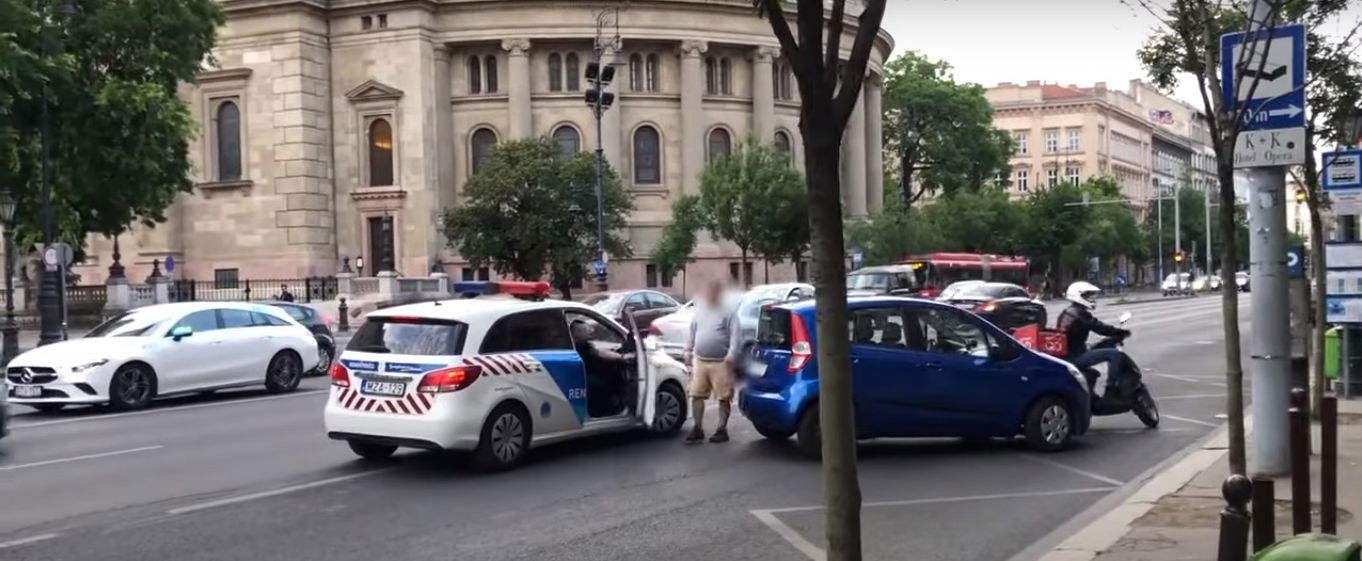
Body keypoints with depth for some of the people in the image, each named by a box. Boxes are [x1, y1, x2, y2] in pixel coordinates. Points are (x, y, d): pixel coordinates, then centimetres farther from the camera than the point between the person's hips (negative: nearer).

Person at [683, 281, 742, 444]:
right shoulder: (699, 312, 16)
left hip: (720, 363, -5)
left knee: (724, 398, -1)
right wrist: (688, 351, 17)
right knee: (696, 395, 5)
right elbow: (691, 333, 24)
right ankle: (698, 429, 13)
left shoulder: (728, 313, -2)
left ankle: (722, 430, 8)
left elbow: (736, 335, -9)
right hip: (699, 361, 5)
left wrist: (732, 354, -19)